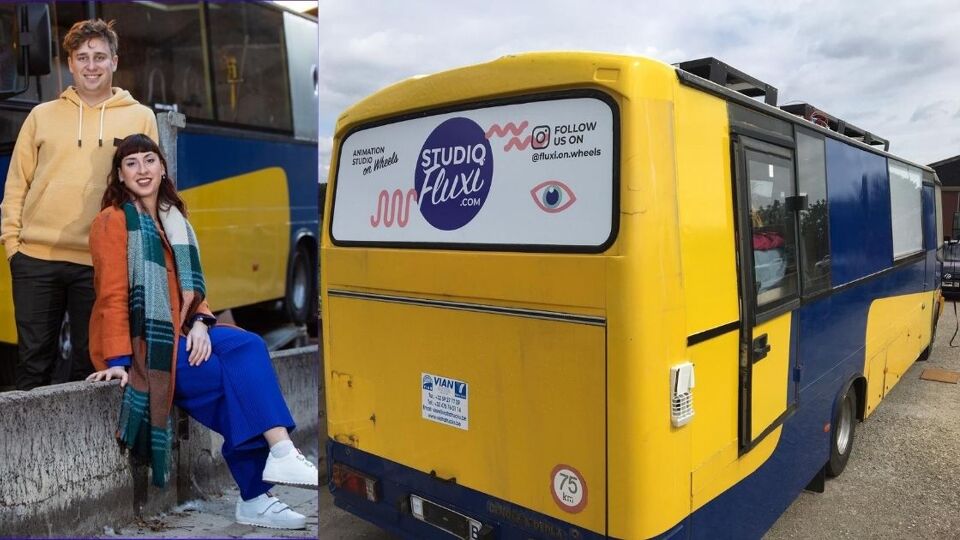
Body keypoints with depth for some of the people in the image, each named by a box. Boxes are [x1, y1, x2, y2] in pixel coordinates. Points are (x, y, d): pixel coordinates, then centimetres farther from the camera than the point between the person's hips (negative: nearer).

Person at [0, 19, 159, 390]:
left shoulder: (140, 117, 7)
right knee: (34, 357, 8)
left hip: (102, 261, -1)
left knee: (89, 360, 8)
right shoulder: (42, 115, 11)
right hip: (36, 256, 1)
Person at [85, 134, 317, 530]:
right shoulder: (113, 220, -6)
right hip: (139, 343, -6)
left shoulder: (174, 220, 17)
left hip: (176, 335, 6)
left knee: (249, 347, -18)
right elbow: (112, 296, -13)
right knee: (242, 373, -22)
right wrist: (119, 360, -21)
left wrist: (199, 324, -5)